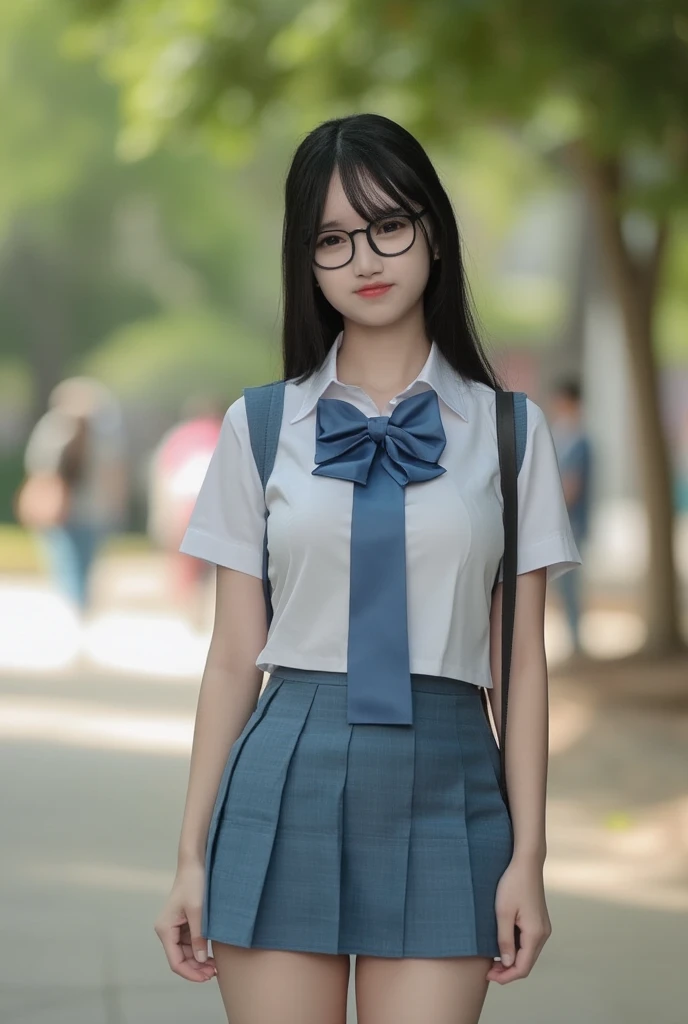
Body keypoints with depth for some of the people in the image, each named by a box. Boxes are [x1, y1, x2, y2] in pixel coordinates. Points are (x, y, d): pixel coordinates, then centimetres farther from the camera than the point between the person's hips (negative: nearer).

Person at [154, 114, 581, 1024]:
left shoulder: (506, 429, 6)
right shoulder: (262, 427, 7)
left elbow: (523, 659, 5)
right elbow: (234, 655, 7)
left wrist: (528, 856, 0)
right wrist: (192, 857, 4)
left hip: (443, 789, 0)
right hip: (289, 780, 1)